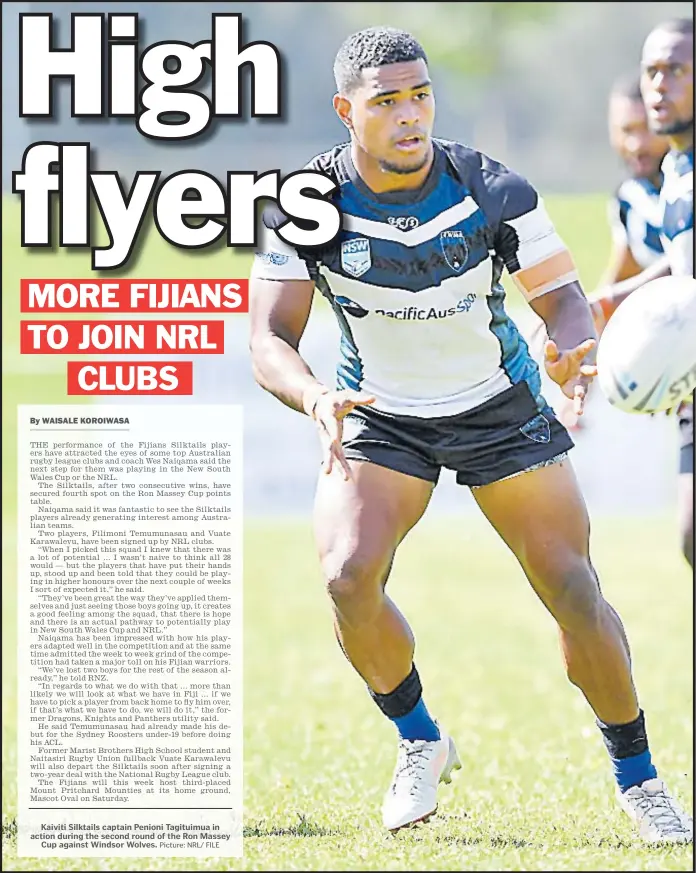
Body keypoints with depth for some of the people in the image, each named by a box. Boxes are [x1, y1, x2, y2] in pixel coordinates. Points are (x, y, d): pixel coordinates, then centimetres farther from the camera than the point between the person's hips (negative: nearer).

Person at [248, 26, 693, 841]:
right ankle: (419, 743, 5)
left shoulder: (492, 190, -18)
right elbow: (269, 339, -19)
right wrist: (316, 399, -41)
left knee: (574, 592, -7)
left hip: (500, 409, 0)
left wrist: (571, 345, -35)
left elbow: (560, 294, -11)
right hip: (378, 420, 0)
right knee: (348, 576, -22)